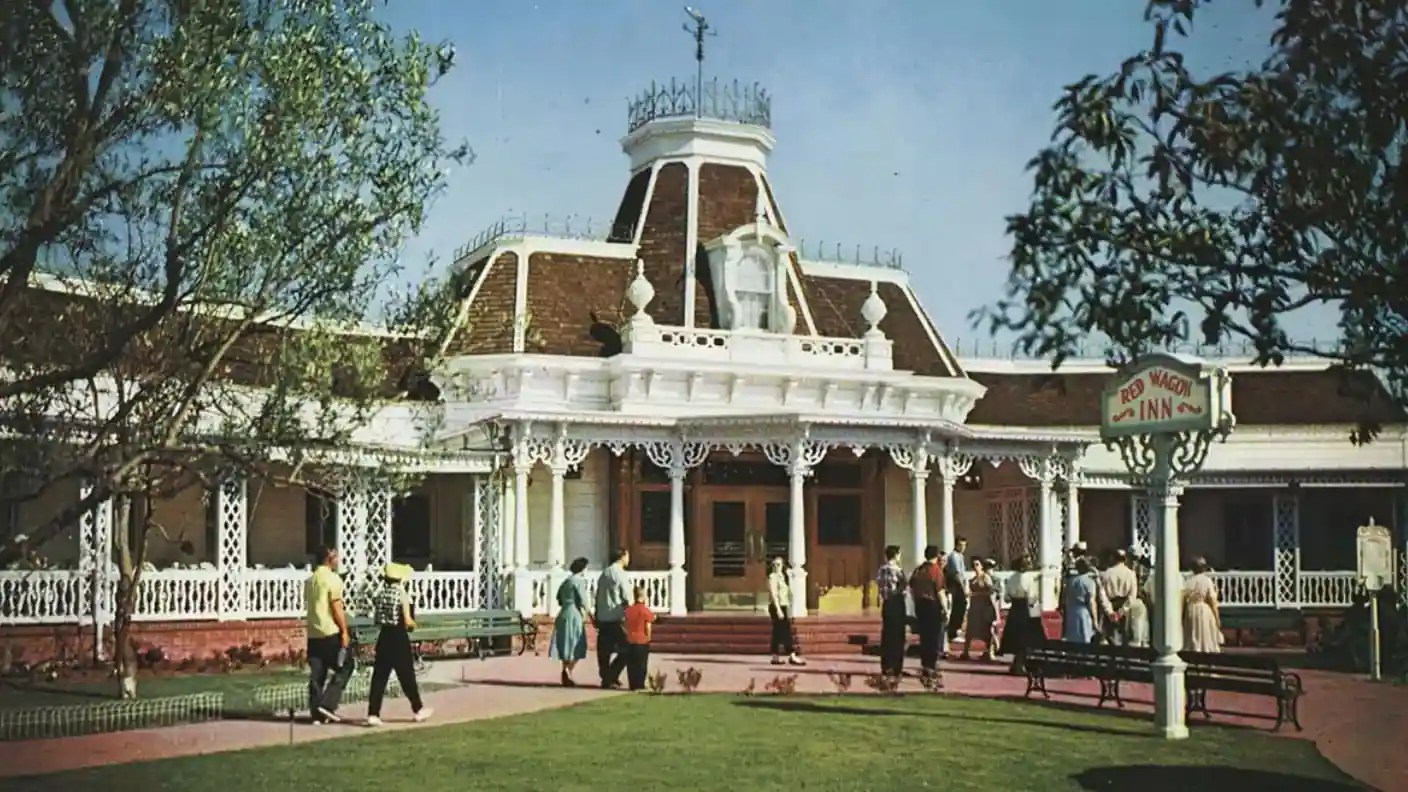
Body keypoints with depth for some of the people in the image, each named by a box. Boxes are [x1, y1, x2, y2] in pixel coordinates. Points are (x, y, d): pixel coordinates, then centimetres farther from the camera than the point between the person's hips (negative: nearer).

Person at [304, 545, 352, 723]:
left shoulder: (310, 580, 14)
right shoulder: (332, 578, -10)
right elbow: (337, 607, -15)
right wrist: (344, 631, -12)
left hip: (313, 633, 7)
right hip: (331, 632, -7)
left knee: (317, 673, 8)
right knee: (345, 666, 5)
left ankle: (317, 714, 7)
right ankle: (327, 704, -5)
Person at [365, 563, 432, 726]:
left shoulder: (380, 593, 4)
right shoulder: (402, 594, -12)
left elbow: (375, 618, 4)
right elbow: (408, 621, -14)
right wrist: (412, 624, 7)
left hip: (384, 636, 5)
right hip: (399, 638, -5)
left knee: (379, 676, 5)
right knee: (407, 676, 7)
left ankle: (373, 714, 0)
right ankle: (418, 710, 20)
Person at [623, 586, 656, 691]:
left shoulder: (628, 610, 4)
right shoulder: (645, 610, -9)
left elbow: (626, 626, 7)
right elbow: (648, 627, -10)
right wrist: (648, 637, 2)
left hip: (630, 640, 4)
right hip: (642, 640, -4)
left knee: (631, 664, 8)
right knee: (641, 664, 3)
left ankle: (633, 684, 9)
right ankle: (639, 684, 3)